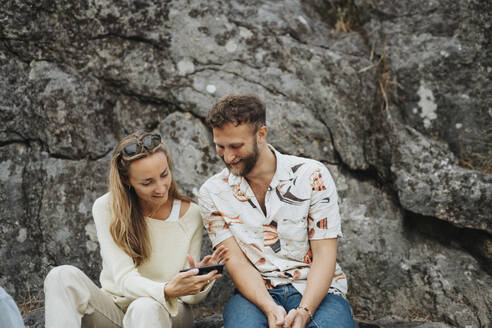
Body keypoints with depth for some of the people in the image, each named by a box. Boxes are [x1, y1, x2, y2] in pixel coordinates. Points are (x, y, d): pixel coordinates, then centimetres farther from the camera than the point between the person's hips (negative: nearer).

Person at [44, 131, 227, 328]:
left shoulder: (190, 215, -6)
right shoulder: (106, 208, -7)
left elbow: (190, 296, -2)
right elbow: (125, 280, -17)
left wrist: (200, 284, -28)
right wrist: (167, 291, -37)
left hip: (168, 312, -1)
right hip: (115, 310, 2)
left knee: (145, 308, -39)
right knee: (63, 276, -27)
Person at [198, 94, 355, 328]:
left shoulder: (312, 176, -2)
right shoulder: (212, 193, 3)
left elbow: (324, 255, -5)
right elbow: (236, 262, -4)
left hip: (316, 291, 0)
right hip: (256, 293, 1)